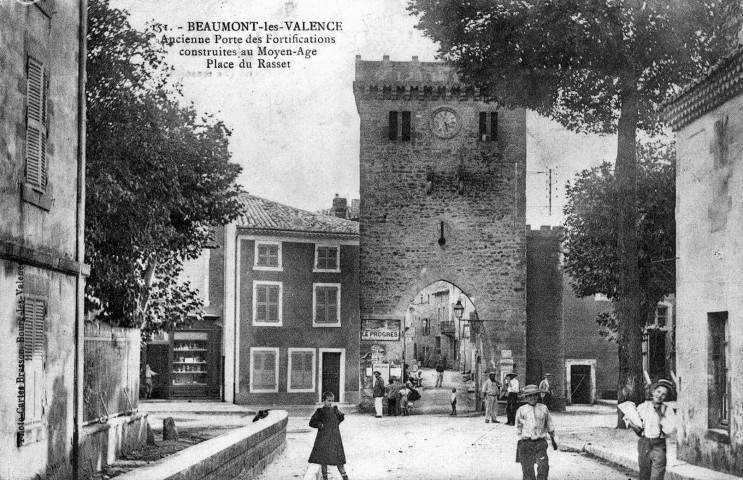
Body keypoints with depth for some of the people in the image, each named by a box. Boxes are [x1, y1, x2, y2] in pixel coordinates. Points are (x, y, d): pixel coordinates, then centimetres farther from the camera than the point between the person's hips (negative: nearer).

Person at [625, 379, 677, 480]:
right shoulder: (642, 407, 5)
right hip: (644, 444, 2)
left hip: (659, 446, -2)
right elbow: (639, 431, 6)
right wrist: (631, 424, -13)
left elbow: (669, 429, -10)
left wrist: (660, 415, -11)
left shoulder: (668, 410, 2)